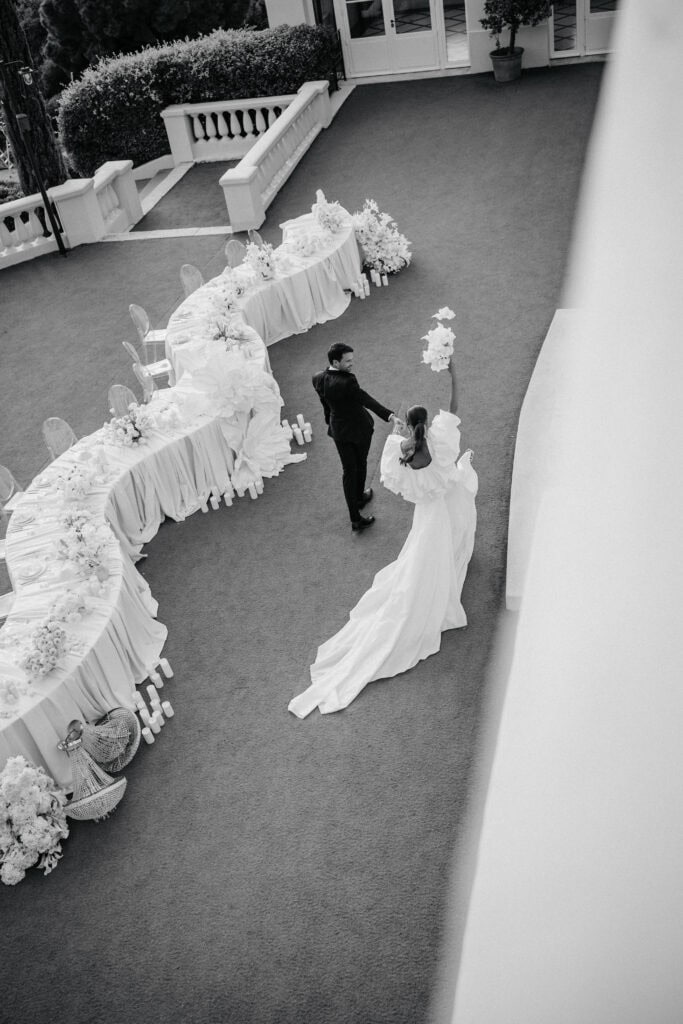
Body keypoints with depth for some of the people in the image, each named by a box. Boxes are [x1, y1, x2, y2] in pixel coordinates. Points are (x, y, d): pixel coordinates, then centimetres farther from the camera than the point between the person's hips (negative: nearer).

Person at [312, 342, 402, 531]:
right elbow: (368, 401, -39)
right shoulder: (347, 382, -33)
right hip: (359, 427, -5)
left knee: (348, 470, 13)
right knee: (360, 464, 23)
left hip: (338, 429, 5)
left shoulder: (318, 378, -12)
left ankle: (355, 517, 15)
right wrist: (390, 416, -44)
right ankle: (359, 497, 48)